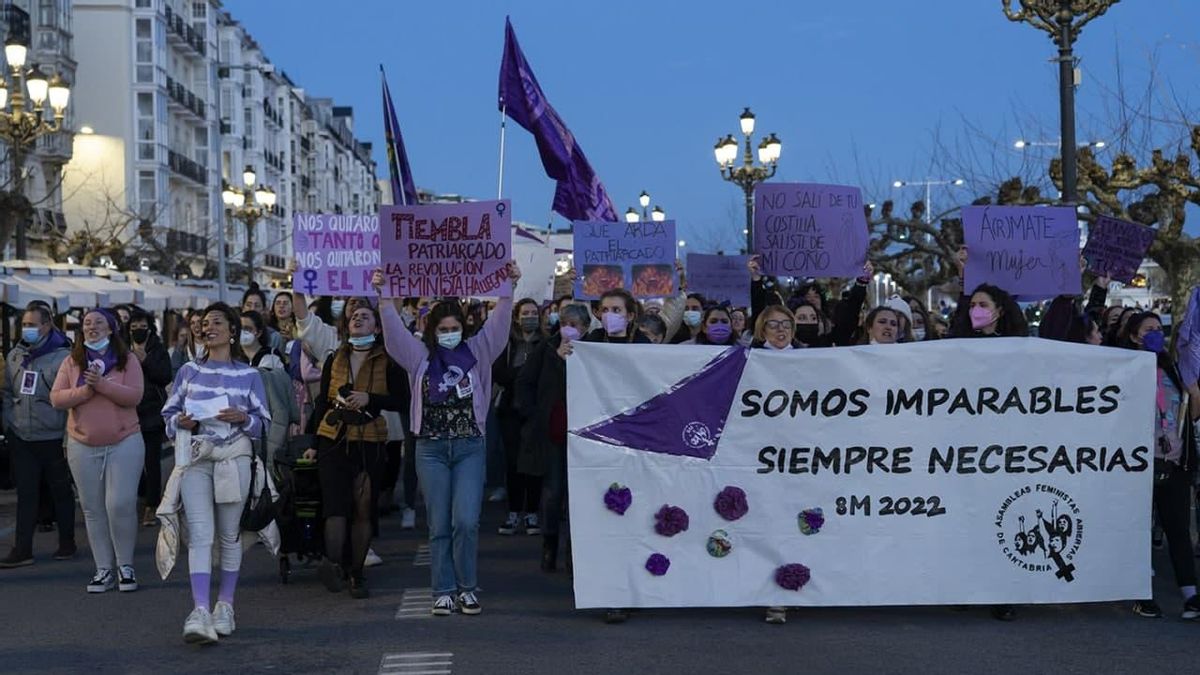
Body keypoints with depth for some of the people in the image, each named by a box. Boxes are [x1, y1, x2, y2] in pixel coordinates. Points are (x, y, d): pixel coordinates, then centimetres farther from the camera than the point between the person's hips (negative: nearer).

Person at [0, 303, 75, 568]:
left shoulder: (63, 357, -10)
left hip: (53, 439, -4)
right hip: (21, 439, 5)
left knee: (61, 491, 9)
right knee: (26, 494, 5)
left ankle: (67, 543, 22)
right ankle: (22, 549, 7)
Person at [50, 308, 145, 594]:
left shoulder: (128, 362, 0)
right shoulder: (71, 363, 7)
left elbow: (134, 396, -13)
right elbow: (56, 398, -2)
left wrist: (102, 384, -22)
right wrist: (85, 390, -17)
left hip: (124, 443, -3)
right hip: (83, 446, 3)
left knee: (121, 505, -8)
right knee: (93, 509, 5)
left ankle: (125, 565, 7)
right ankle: (104, 569, 13)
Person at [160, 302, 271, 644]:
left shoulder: (248, 374, 7)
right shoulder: (189, 371, 11)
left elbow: (263, 422, 6)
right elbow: (169, 413, 13)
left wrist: (242, 418, -14)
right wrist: (180, 422, -8)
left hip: (233, 457, 0)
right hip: (195, 458, 0)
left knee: (229, 534, 6)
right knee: (200, 535, -11)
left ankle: (225, 606, 18)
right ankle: (199, 612, -18)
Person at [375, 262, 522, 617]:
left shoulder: (476, 353, 6)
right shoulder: (420, 357, 6)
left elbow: (497, 325, -3)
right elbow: (395, 331, -5)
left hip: (470, 447, 0)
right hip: (431, 449, 0)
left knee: (466, 521, -8)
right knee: (439, 525, 4)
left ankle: (467, 588, 7)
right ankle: (443, 591, 11)